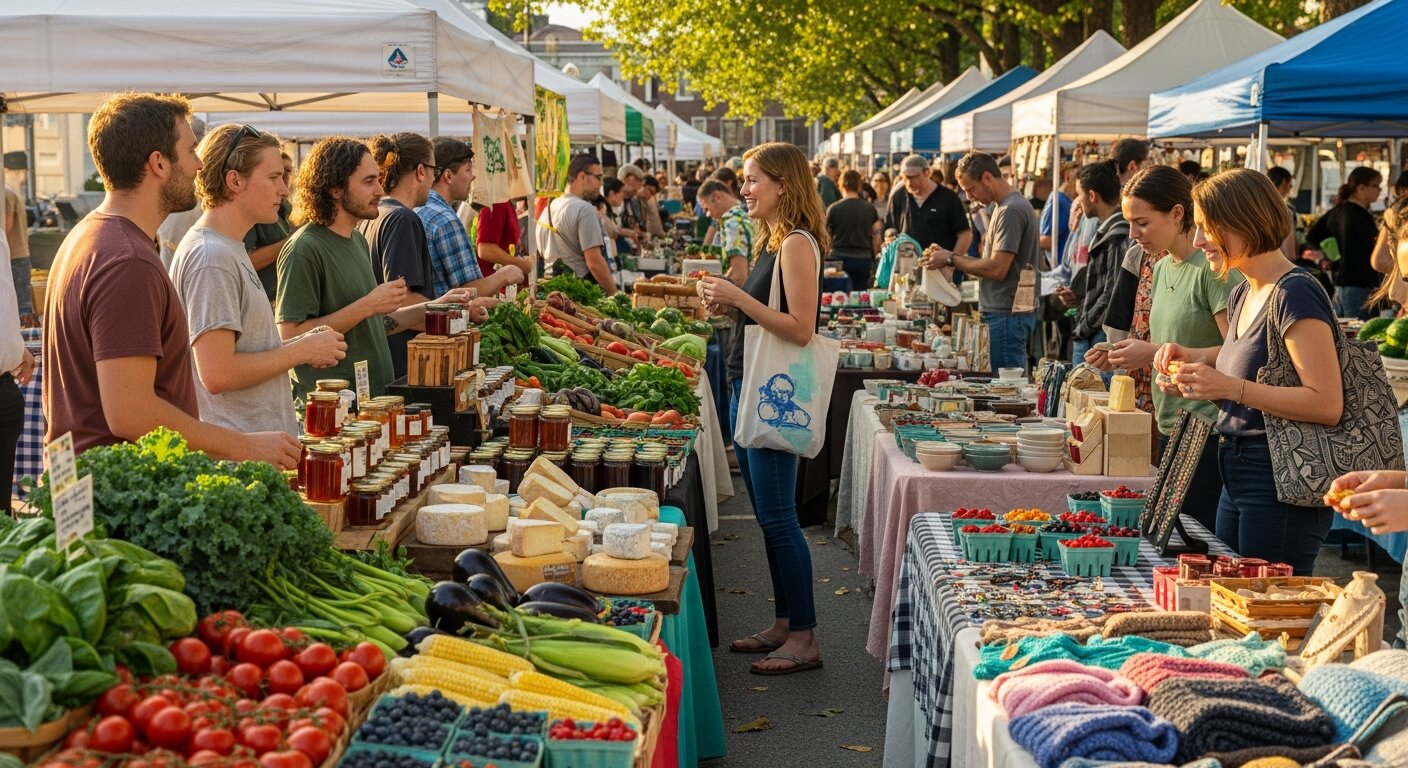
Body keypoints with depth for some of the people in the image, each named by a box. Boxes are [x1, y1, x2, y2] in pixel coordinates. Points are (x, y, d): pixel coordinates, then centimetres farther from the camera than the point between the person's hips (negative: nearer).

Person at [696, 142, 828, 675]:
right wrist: (726, 303, 6)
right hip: (750, 388, 10)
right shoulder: (771, 242, 15)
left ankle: (804, 638, 2)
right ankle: (783, 624, 24)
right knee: (769, 517, 14)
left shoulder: (797, 245, -15)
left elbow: (801, 328, -22)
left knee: (778, 519, -6)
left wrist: (739, 298, -20)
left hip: (774, 393, -10)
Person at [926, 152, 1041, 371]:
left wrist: (951, 260, -9)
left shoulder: (1011, 211, -15)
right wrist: (959, 258, 5)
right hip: (1007, 312, 10)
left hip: (1007, 315, -10)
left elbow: (997, 269, -19)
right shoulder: (1004, 207, 17)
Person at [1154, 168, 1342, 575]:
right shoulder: (1242, 295, 11)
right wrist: (1191, 357, 10)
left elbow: (1328, 404, -22)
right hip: (1239, 475, 9)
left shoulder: (1295, 295, -16)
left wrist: (1231, 387, -26)